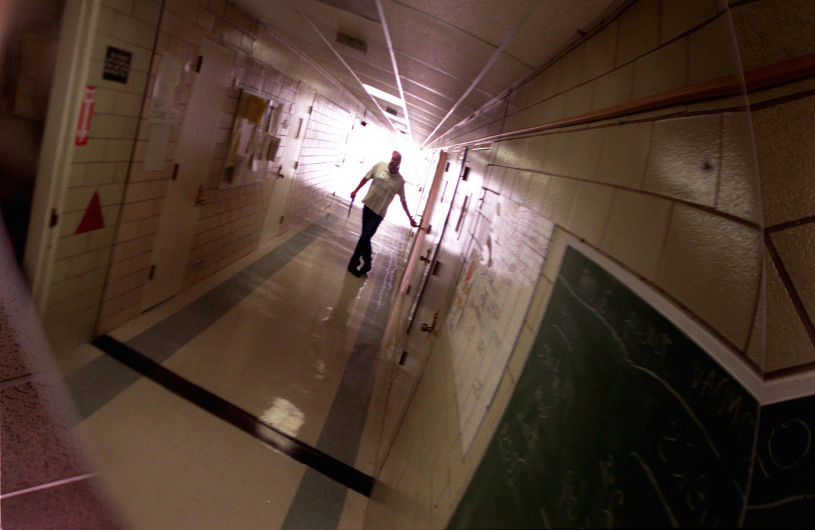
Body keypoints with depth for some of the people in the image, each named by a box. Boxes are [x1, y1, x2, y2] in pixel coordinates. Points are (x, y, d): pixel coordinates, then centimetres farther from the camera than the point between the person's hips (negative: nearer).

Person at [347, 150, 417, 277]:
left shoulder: (400, 181, -6)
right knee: (366, 237, 12)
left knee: (364, 238, -7)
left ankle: (353, 264, 8)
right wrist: (356, 191, 18)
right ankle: (367, 263, 30)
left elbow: (403, 200, 5)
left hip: (379, 214, -2)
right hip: (368, 206, 2)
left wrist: (410, 218, 7)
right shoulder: (379, 166, -4)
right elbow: (366, 178, 11)